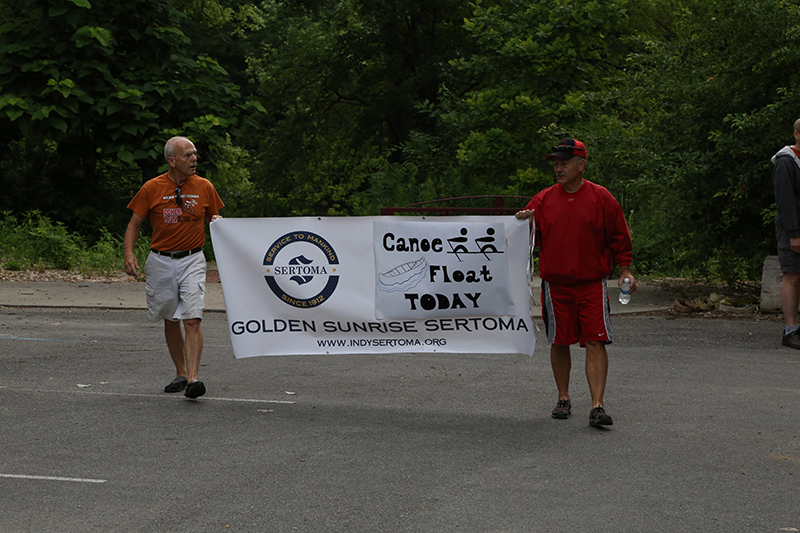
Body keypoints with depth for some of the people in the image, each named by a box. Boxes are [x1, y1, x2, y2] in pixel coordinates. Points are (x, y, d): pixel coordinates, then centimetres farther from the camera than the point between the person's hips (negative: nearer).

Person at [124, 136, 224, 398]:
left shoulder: (204, 187, 1)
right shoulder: (152, 188, -3)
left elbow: (214, 216, 16)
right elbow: (135, 223, 2)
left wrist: (216, 221, -9)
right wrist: (129, 253, -12)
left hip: (192, 261, -1)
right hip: (161, 261, 1)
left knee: (192, 319, -15)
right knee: (171, 321, 12)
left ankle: (193, 378, -22)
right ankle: (180, 373, 27)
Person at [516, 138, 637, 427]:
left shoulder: (600, 198, 1)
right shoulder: (544, 200, 5)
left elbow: (619, 237, 6)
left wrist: (625, 271, 2)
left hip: (592, 284, -2)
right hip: (555, 285, 2)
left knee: (596, 342, -10)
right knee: (559, 343, 9)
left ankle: (597, 406, -13)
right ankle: (563, 399, 25)